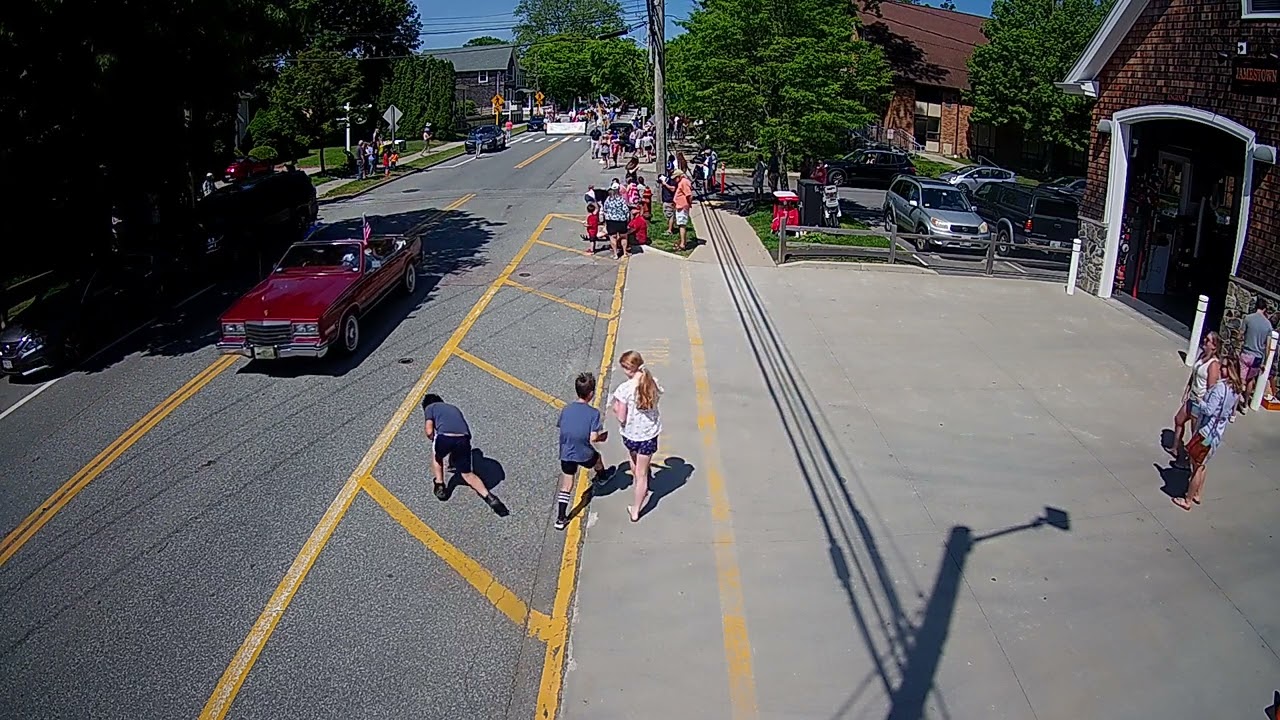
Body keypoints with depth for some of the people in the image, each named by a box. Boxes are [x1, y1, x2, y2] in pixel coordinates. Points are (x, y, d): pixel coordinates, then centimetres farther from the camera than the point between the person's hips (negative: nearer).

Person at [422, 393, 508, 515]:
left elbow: (429, 432, 8)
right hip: (463, 438, 4)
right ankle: (489, 497, -2)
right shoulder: (454, 408, 39)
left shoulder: (429, 407, 24)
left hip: (445, 437, -4)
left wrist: (434, 441, 31)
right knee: (467, 473, 16)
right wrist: (452, 459, 55)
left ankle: (440, 486, 26)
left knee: (436, 456, 32)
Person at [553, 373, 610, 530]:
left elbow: (561, 428, 4)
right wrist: (603, 436, 2)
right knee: (597, 458, 33)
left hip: (566, 454, 3)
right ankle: (600, 479, 62)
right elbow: (593, 438, -21)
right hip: (585, 455, -2)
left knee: (566, 486, 11)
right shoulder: (593, 413, -18)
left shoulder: (566, 409, -5)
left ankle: (561, 519, 9)